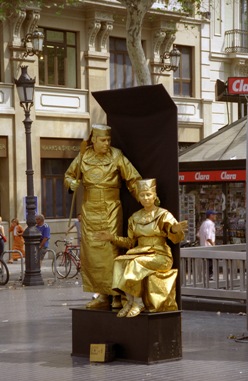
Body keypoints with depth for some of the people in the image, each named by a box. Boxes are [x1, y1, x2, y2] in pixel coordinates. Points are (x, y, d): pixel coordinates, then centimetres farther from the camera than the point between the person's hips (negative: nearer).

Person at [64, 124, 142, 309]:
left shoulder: (116, 156, -4)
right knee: (92, 252, 3)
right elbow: (69, 175, 17)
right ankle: (103, 295, 10)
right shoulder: (83, 157, 5)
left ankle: (117, 295, -2)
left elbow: (133, 179, -5)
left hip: (111, 210, -4)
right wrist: (71, 183, -6)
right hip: (90, 211, 4)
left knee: (112, 251, -8)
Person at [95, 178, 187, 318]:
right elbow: (130, 242, 18)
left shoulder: (163, 215, -1)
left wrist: (175, 230, -36)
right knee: (120, 263, -26)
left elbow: (177, 238, -12)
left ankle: (138, 302, -20)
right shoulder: (135, 218, 13)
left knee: (136, 264, -33)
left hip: (160, 256, -5)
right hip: (139, 253, 5)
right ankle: (130, 300, -18)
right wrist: (112, 237, 7)